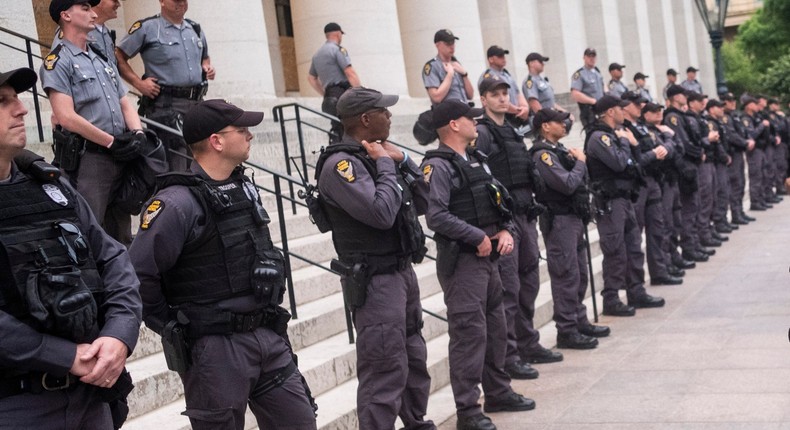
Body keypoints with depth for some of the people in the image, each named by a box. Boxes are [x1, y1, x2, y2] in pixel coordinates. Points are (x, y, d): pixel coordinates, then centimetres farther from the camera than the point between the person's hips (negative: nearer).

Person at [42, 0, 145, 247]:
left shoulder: (102, 60, 20)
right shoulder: (57, 62, -5)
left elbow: (125, 104, 18)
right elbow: (67, 117, -15)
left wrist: (138, 134, -3)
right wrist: (112, 142, -13)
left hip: (120, 158, 8)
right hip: (86, 159, -8)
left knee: (120, 231, 15)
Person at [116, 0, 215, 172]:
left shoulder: (196, 29, 18)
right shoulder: (146, 28, 0)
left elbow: (205, 57, 33)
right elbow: (118, 57, -1)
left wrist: (208, 68, 11)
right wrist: (138, 83, -9)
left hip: (196, 103, 6)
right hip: (165, 105, -6)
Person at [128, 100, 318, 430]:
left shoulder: (245, 188, 9)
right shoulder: (178, 203, -17)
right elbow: (138, 274, -19)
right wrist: (176, 329, -9)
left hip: (268, 337, 8)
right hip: (216, 347, -7)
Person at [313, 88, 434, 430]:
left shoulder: (375, 154, 10)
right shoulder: (340, 164, -17)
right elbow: (382, 213, -28)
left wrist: (401, 158, 1)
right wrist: (385, 164, -15)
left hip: (403, 270, 10)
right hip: (374, 281, -10)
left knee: (414, 359, 20)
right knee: (385, 371, -9)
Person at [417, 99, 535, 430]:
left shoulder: (476, 160, 15)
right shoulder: (438, 166, -13)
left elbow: (497, 202, 19)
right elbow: (436, 217, -23)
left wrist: (505, 230, 0)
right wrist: (479, 237, -18)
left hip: (487, 257, 9)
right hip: (461, 259, -9)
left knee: (495, 326, 17)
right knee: (470, 331, -8)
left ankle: (498, 392, 31)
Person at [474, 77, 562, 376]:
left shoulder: (513, 132, 19)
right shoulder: (481, 133, -7)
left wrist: (531, 208, 17)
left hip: (525, 214, 9)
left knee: (529, 282, 14)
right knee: (508, 287, -8)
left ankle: (528, 345, 26)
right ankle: (507, 356, -3)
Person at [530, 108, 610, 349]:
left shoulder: (559, 149, 15)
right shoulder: (542, 155, -14)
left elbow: (579, 181, 16)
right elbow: (568, 184, -22)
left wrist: (578, 161, 0)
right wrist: (580, 162, -7)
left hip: (574, 218, 10)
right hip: (559, 220, -10)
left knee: (579, 275, 15)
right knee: (566, 276, -6)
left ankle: (580, 321, 25)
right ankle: (567, 331, -1)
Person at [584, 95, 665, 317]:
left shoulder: (614, 134, 17)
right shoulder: (598, 137, -13)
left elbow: (633, 163, 20)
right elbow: (619, 163, -23)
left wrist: (634, 145, 4)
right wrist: (625, 142, -8)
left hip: (625, 198, 10)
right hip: (609, 202, -10)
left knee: (634, 248, 14)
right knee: (615, 253, -7)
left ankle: (636, 293, 23)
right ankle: (611, 301, 0)